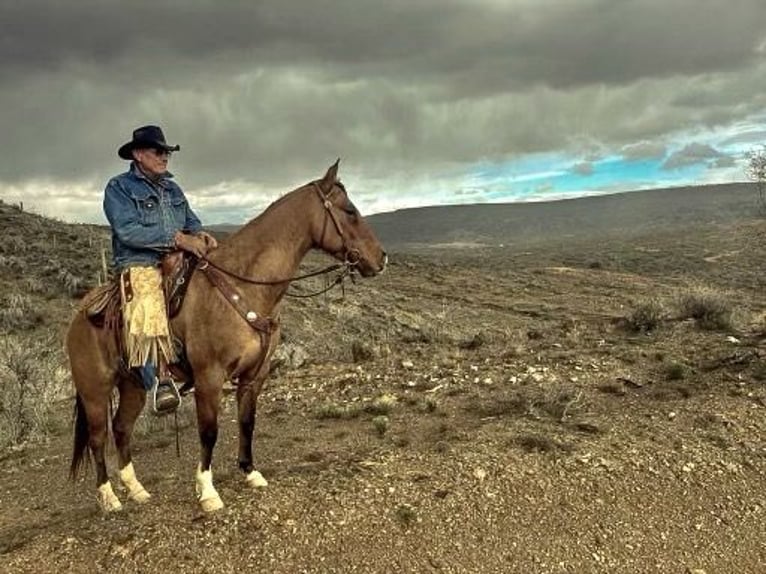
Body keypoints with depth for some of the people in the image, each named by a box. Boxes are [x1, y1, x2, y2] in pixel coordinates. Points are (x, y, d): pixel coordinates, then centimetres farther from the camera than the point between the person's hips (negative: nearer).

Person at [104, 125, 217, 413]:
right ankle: (160, 378, -28)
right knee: (147, 313, -32)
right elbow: (128, 230, -12)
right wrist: (177, 238, -19)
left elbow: (191, 221, 24)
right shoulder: (119, 187, 2)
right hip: (140, 266, -6)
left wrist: (200, 235, -2)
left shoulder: (173, 189, 22)